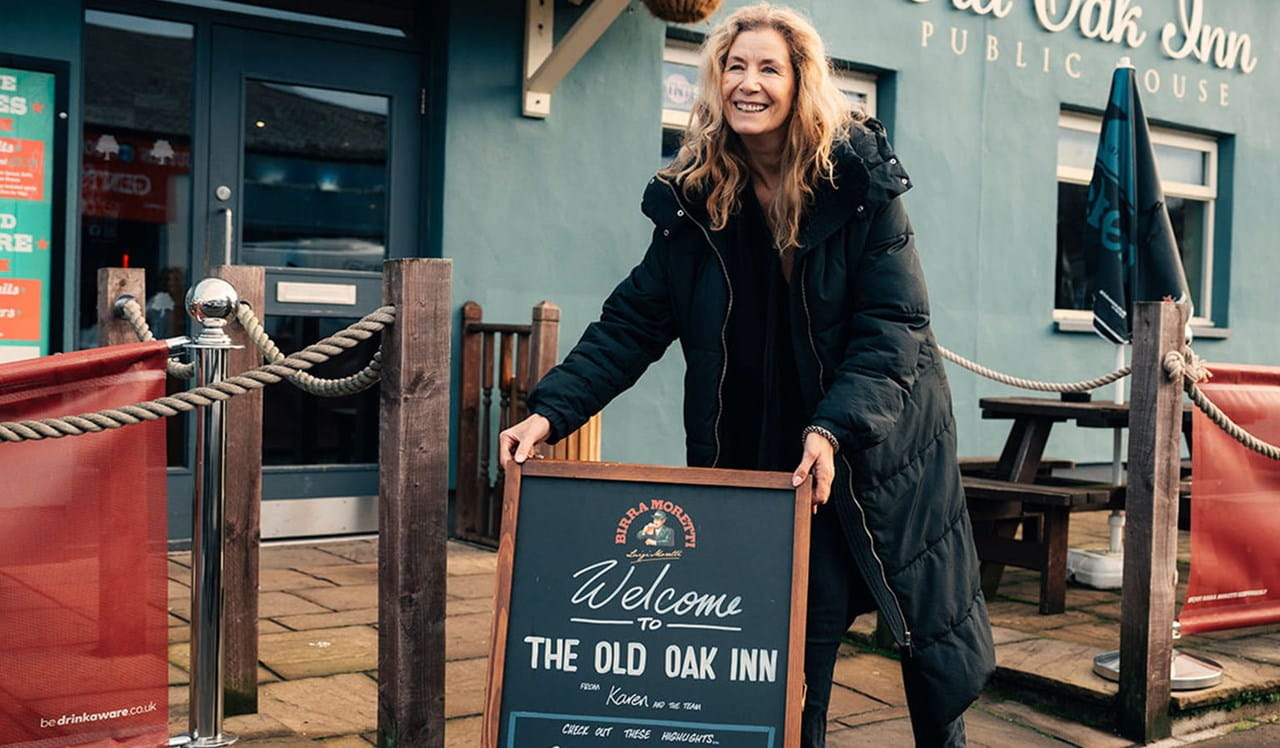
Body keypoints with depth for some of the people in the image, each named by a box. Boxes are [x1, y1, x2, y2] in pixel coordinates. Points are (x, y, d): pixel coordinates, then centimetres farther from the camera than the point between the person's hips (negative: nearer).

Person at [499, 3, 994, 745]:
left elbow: (893, 321, -17)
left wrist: (836, 427, -30)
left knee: (932, 622, 12)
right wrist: (551, 411, -16)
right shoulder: (693, 198, -5)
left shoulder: (860, 179, -13)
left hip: (886, 441, -1)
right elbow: (633, 322, -5)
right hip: (768, 452, 1)